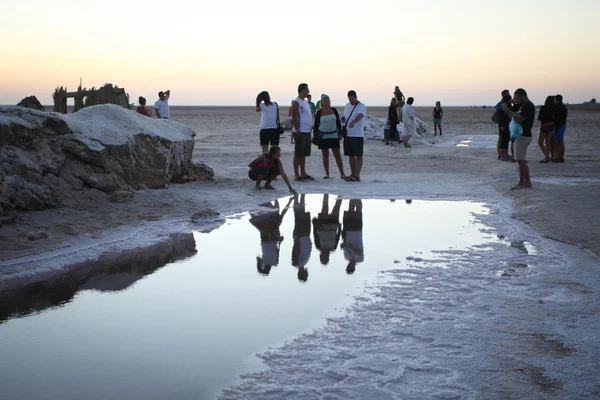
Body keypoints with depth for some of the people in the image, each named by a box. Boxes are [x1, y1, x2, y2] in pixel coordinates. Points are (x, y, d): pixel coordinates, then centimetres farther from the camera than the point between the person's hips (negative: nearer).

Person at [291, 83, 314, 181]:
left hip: (307, 132, 9)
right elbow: (294, 118, -16)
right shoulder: (297, 102, -10)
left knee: (304, 154, 12)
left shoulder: (306, 102, 18)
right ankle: (297, 175, -2)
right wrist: (297, 129, -18)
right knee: (298, 154, -5)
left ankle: (303, 173, 18)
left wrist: (311, 127, 16)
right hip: (300, 132, -9)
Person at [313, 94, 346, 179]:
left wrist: (340, 133, 2)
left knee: (337, 155, -3)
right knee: (325, 155, 4)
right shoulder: (319, 113, -2)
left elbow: (338, 122, 6)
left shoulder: (334, 110, 2)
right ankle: (327, 174, 11)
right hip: (323, 136, -1)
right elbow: (316, 125, 3)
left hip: (334, 135, 1)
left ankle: (342, 174, -2)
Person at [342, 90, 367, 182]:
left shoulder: (361, 106, -9)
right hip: (347, 134, 7)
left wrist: (353, 122, -48)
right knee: (351, 156, 12)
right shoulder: (347, 105, 14)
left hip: (357, 135, -7)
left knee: (358, 156, -4)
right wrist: (343, 119, 0)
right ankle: (353, 174, 19)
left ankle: (357, 175, -6)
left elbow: (360, 115, -29)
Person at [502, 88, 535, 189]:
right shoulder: (524, 105, 18)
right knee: (520, 160, 10)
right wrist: (507, 109, 7)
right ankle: (521, 182, 13)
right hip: (521, 135, 11)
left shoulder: (528, 106, -15)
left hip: (523, 136, -11)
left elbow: (518, 119, -23)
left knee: (521, 160, -10)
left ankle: (527, 182, -7)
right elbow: (515, 117, 20)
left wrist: (507, 110, -15)